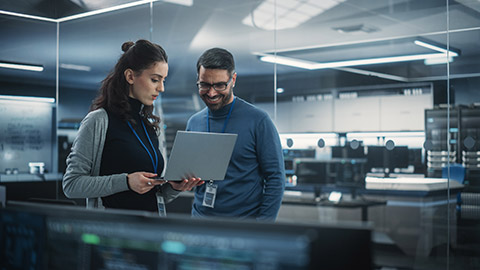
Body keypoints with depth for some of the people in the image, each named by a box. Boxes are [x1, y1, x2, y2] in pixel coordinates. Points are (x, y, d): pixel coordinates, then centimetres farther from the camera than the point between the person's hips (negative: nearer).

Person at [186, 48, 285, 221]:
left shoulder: (258, 121, -8)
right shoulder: (194, 122, 7)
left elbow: (275, 178, -9)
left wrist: (263, 228, -14)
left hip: (245, 226, -4)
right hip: (200, 218, 5)